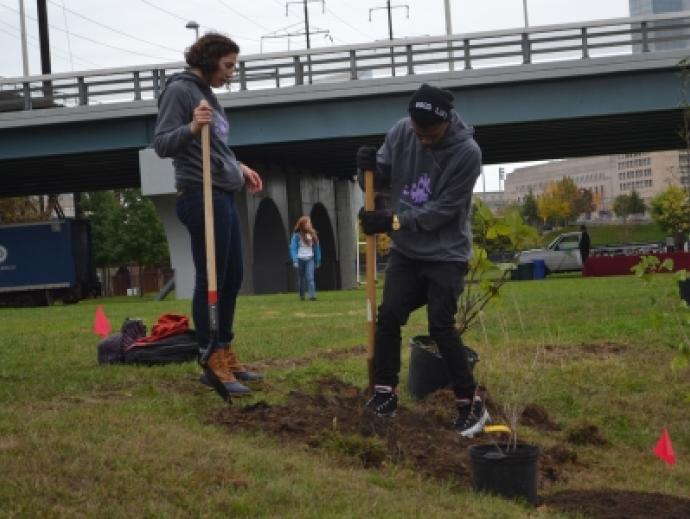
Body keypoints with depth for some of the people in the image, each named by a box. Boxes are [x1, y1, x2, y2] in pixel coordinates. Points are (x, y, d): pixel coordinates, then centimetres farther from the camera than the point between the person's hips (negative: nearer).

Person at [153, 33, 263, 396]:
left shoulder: (207, 93, 18)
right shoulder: (179, 90, -8)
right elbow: (161, 144, -16)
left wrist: (239, 168, 13)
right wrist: (190, 128, -32)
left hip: (223, 196, 10)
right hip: (202, 196, -10)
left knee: (232, 278, 13)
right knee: (210, 280, -7)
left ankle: (226, 356, 22)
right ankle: (213, 364, -2)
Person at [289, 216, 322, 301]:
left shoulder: (313, 235, 4)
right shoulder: (297, 235, -8)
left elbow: (316, 248, 11)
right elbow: (293, 248, -9)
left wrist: (317, 260, 13)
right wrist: (295, 261, -17)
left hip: (310, 259, 1)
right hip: (300, 259, -1)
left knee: (310, 277, -14)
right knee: (301, 278, 10)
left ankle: (312, 295, -20)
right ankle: (301, 295, 26)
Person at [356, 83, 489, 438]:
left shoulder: (467, 152, -20)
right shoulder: (400, 133, -7)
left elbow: (442, 210, -20)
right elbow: (381, 179, 5)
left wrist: (392, 221, -23)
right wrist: (369, 167, -18)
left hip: (446, 253, -4)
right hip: (406, 249, 4)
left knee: (441, 326, -10)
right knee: (389, 315, -5)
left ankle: (471, 403, 0)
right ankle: (385, 392, 8)